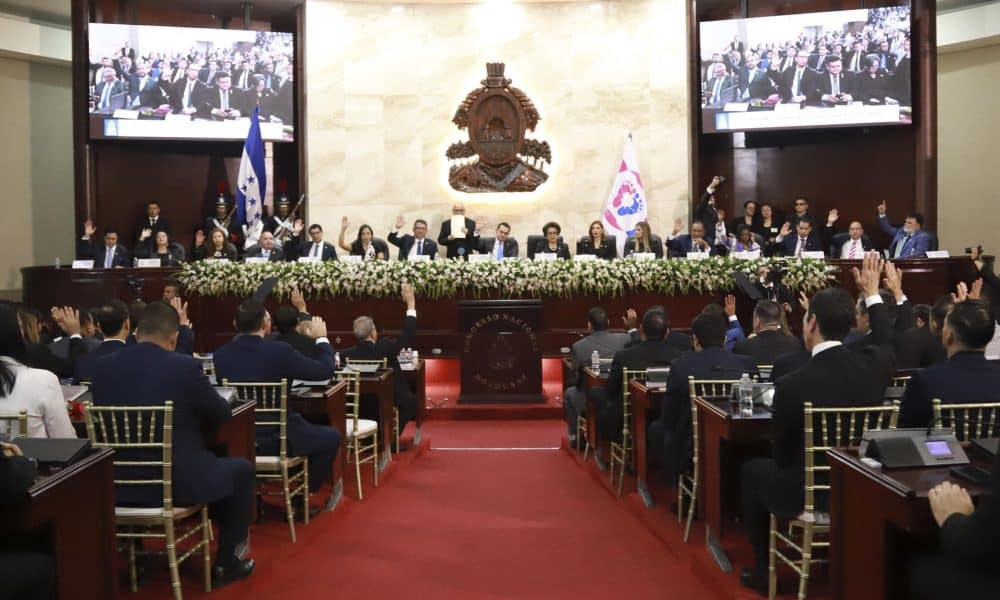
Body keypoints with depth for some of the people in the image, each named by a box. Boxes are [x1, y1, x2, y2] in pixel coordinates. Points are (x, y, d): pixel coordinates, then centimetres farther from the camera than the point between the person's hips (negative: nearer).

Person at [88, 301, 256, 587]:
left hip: (119, 485, 5)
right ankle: (225, 563, 21)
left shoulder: (102, 367, 0)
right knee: (242, 470, 19)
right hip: (178, 483, -5)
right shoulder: (186, 366, -14)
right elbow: (222, 416, -1)